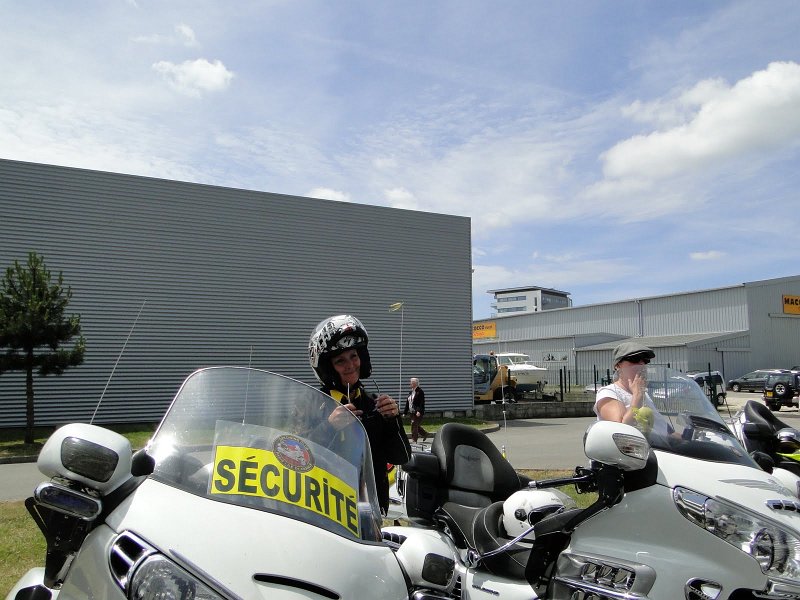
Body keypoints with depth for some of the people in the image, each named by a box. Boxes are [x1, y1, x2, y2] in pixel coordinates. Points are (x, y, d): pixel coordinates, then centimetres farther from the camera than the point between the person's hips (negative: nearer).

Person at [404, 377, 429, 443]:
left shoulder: (420, 391, -9)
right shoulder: (411, 392, 15)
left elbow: (422, 403, -16)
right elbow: (407, 403, 18)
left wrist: (419, 411, -26)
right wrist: (405, 412, 15)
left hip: (418, 413, -8)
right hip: (412, 413, 8)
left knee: (414, 425, -8)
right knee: (416, 426, 13)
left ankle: (414, 440, -2)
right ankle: (425, 434, 31)